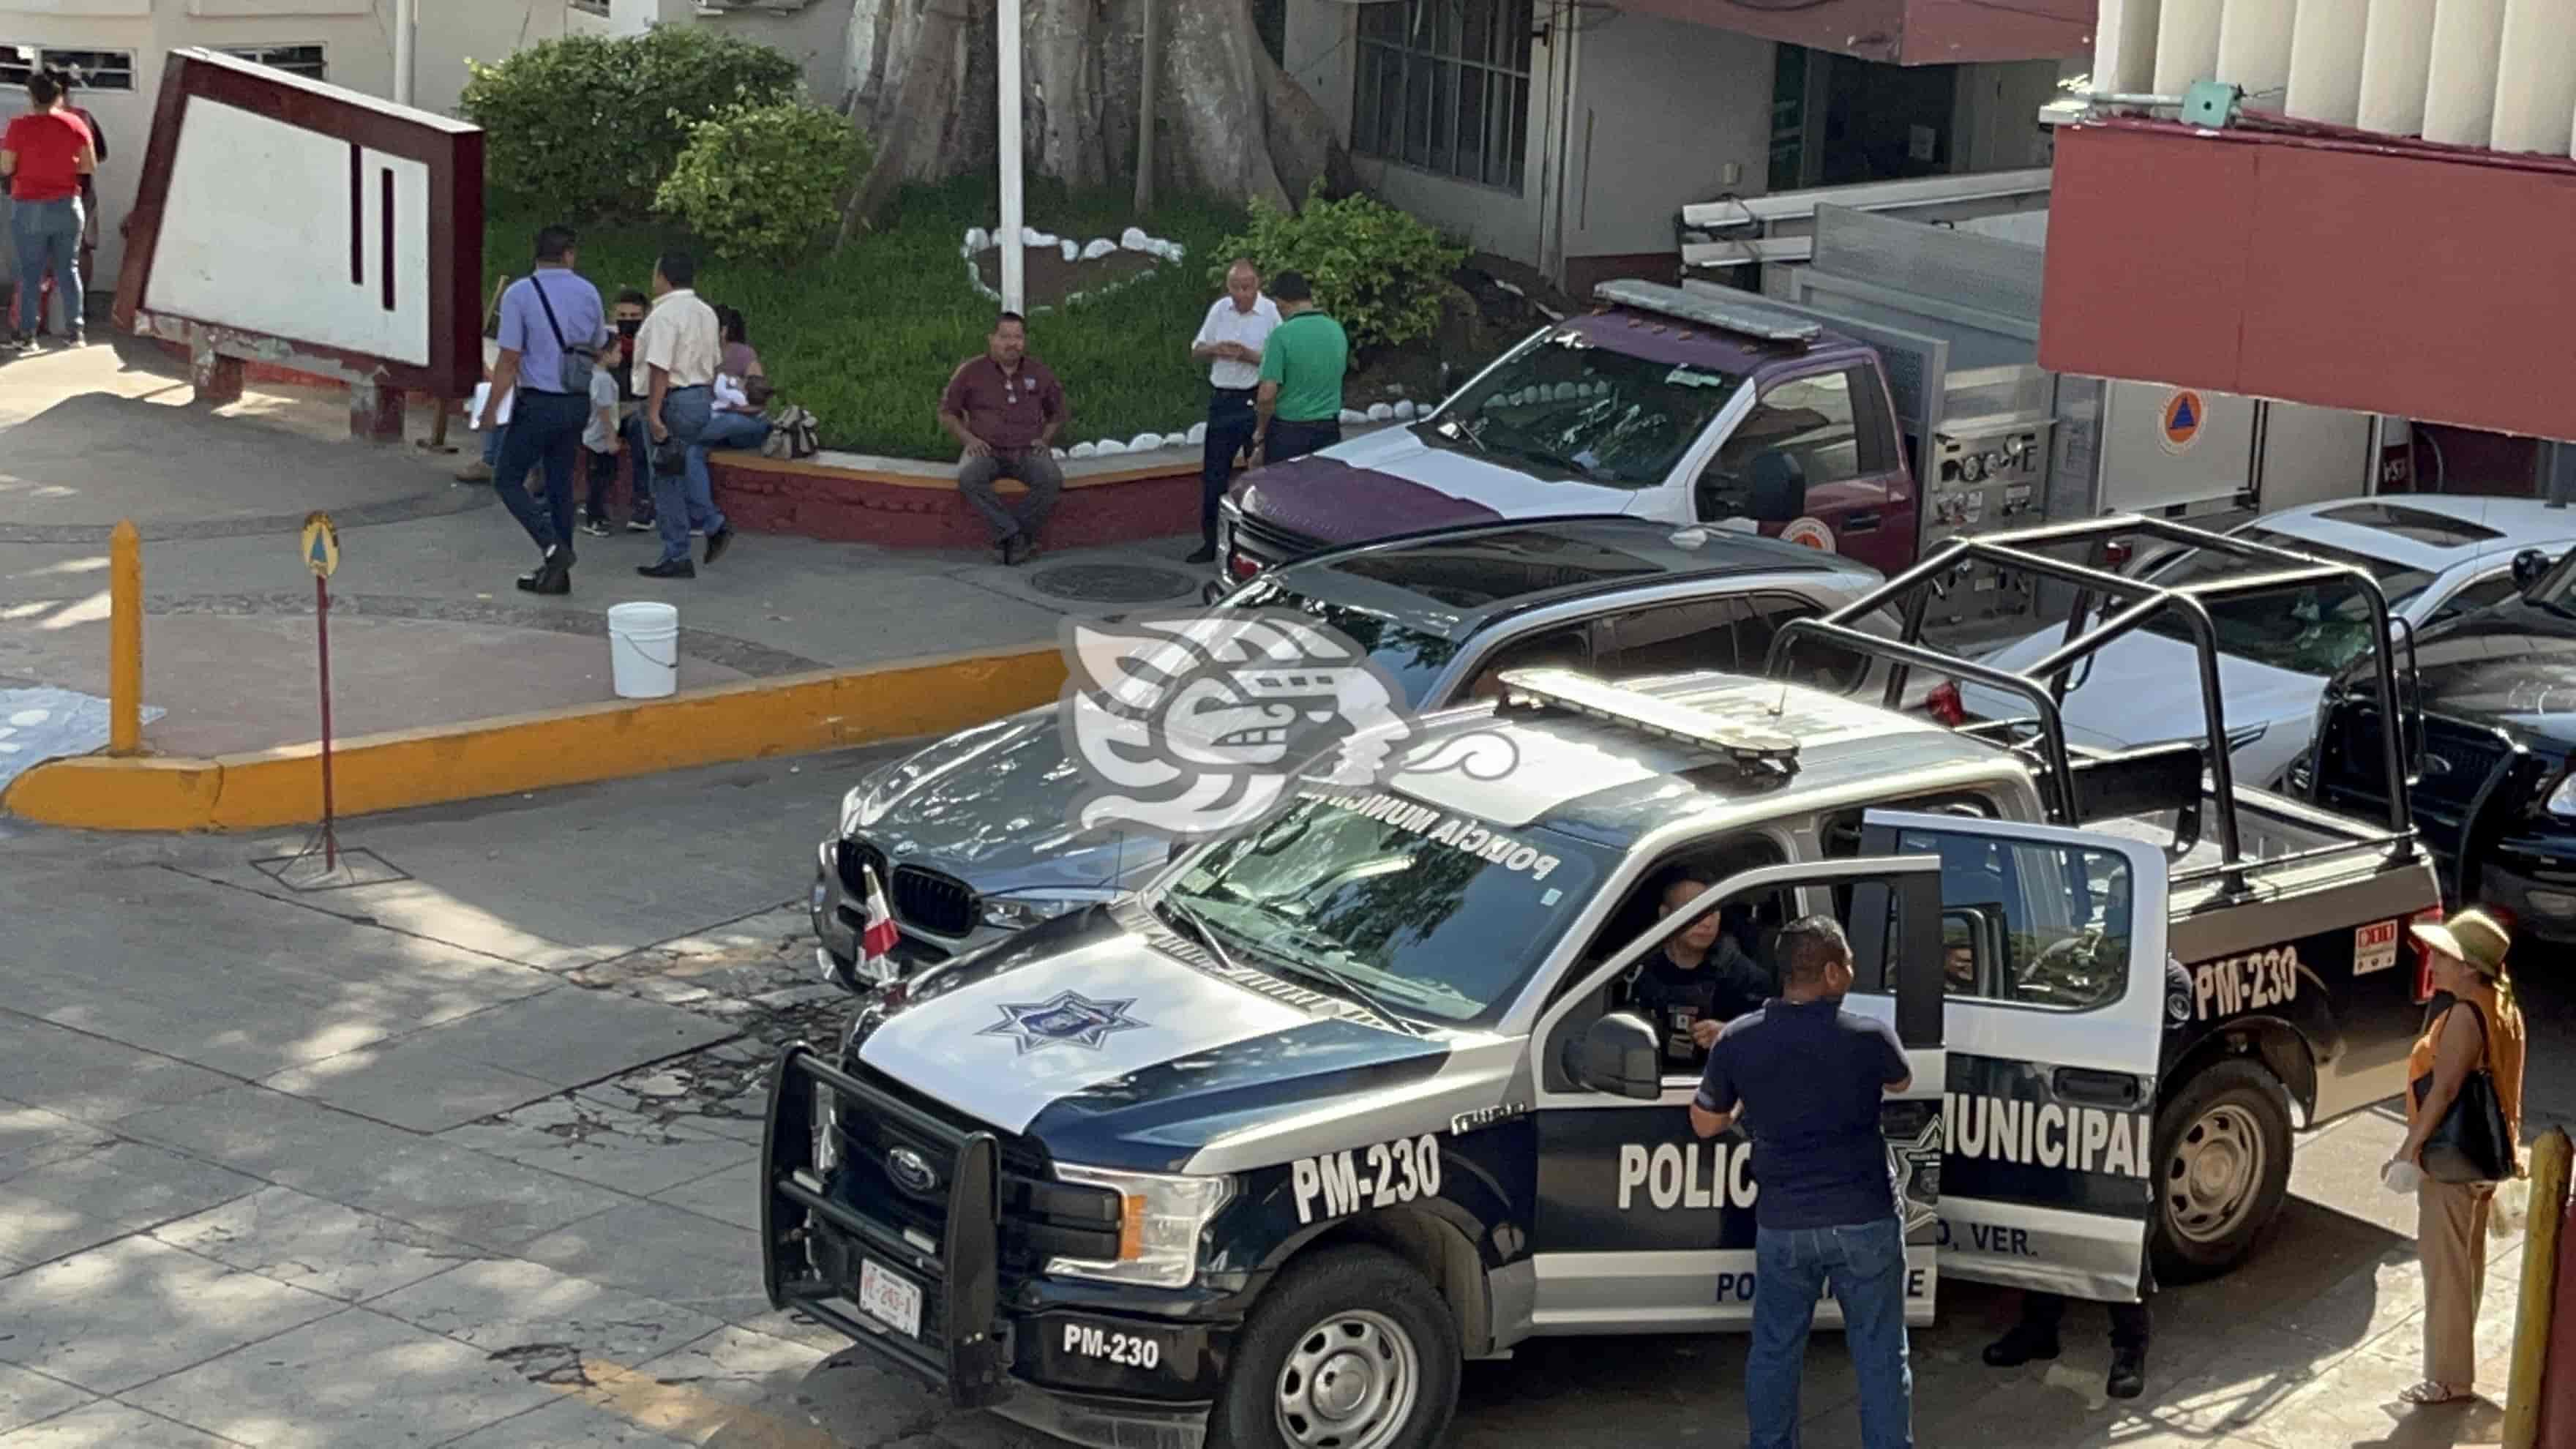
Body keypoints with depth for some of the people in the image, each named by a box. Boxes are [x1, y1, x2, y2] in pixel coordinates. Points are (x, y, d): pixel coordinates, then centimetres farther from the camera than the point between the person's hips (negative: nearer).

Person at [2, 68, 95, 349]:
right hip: (67, 206, 3)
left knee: (30, 273, 4)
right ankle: (74, 331, 10)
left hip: (29, 208, -3)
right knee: (69, 268, 10)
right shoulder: (75, 124, -4)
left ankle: (27, 334, 5)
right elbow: (90, 166, 0)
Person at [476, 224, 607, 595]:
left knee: (508, 480, 6)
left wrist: (490, 409, -6)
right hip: (578, 402, 5)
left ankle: (552, 547, -12)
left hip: (538, 403, -5)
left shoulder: (519, 294, -12)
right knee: (560, 484, 14)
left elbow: (510, 360, -14)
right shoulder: (588, 293, 4)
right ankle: (556, 571, 16)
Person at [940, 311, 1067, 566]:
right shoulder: (971, 371, 5)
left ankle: (1006, 538, -24)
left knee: (1051, 478, -32)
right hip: (986, 451, -1)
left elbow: (1057, 414, 24)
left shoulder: (1039, 373, 10)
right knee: (968, 477, -36)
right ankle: (1014, 534, -34)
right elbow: (947, 413, 12)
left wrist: (1045, 439, 4)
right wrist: (968, 438, -5)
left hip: (1028, 452, 1)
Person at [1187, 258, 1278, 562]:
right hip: (1222, 400, 5)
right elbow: (1196, 351, 13)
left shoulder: (1272, 313, -10)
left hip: (1256, 402, -5)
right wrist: (1216, 350, -8)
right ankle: (1211, 542, 19)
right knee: (1213, 474, 8)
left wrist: (1250, 356, -23)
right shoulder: (1220, 309, 6)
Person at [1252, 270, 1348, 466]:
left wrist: (1260, 433, -3)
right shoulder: (1337, 331, 3)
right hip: (1329, 432, 5)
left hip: (1288, 434, -5)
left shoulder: (1282, 334, -16)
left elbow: (1267, 396, -18)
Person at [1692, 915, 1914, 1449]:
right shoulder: (1868, 1036, -12)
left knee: (1775, 1350, 17)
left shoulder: (1738, 1040, -7)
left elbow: (1705, 1124, 6)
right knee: (1880, 1352, 9)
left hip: (1782, 1223, 2)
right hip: (1865, 1219, -2)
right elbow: (1902, 1083, 12)